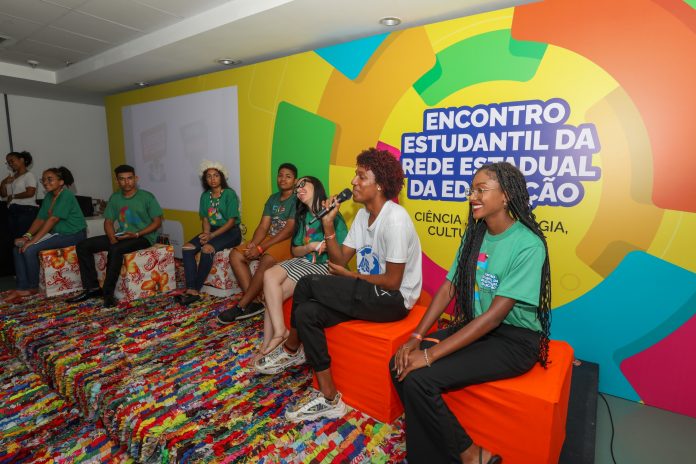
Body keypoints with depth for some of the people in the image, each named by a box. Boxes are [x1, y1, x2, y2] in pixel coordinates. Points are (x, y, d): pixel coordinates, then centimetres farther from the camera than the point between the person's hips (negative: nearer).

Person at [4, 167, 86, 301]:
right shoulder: (48, 197, 12)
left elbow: (52, 220, -22)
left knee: (30, 249, -20)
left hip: (72, 234, -9)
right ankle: (22, 287, 1)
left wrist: (33, 240, -23)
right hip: (56, 233, 9)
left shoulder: (66, 195, -16)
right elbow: (40, 219, 8)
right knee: (18, 248, -1)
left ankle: (32, 287, 0)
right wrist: (26, 236, -7)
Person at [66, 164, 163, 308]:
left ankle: (108, 292, -21)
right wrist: (112, 237, -9)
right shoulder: (115, 198, 10)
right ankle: (92, 287, -1)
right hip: (121, 237, 7)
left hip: (143, 237, -6)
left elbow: (157, 221, -8)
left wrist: (137, 234, -19)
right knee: (83, 245, -4)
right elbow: (108, 222, 12)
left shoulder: (147, 197, -5)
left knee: (115, 249, -35)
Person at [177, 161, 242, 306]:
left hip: (230, 232, -6)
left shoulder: (230, 194, -8)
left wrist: (212, 235, -19)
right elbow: (205, 219, 10)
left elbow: (231, 221, -13)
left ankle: (196, 290, -17)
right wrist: (206, 234, -11)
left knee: (207, 249, -32)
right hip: (212, 231, 6)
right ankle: (191, 290, -21)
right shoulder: (205, 196, 11)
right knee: (187, 248, -17)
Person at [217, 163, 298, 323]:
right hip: (270, 238, 8)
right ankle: (252, 302, -15)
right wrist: (253, 244, -13)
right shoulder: (273, 198, 16)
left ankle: (241, 306, -20)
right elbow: (263, 226, 9)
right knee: (235, 255, -9)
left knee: (267, 260, -36)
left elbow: (289, 230, -18)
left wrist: (260, 248, -21)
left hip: (289, 241, -8)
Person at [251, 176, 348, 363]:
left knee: (273, 293, -19)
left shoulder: (332, 216, -8)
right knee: (269, 275, -22)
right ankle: (279, 331, -19)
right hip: (301, 261, 7)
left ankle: (267, 346, -6)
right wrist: (310, 247, -9)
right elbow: (295, 251, 12)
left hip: (322, 265, -7)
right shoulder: (302, 216, 16)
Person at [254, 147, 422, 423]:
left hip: (394, 300, -9)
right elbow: (340, 259, 6)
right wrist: (328, 225, -8)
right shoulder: (363, 214, 8)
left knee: (308, 285, -16)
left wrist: (348, 276, -9)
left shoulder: (395, 219, -19)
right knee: (306, 312, -9)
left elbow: (392, 282, -19)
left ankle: (291, 349, 8)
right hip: (368, 295, 9)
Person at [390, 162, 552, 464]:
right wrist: (416, 338, -8)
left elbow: (495, 315, -24)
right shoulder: (473, 235, 4)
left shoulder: (528, 245, -19)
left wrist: (431, 354, -25)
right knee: (401, 364, -10)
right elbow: (448, 288, 2)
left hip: (514, 340, -7)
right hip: (473, 327, 7)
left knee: (418, 377, -21)